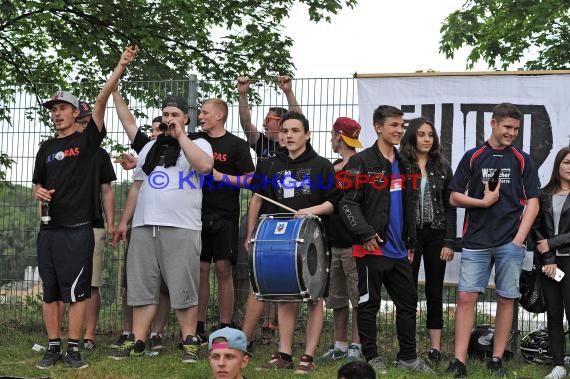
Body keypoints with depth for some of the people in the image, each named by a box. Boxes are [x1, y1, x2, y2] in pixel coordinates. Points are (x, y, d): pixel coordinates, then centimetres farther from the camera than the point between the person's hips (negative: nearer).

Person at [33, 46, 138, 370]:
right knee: (50, 290, 6)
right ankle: (54, 347, 12)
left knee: (77, 290, -4)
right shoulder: (47, 148, 16)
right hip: (50, 227, 5)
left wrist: (121, 67, -20)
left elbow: (102, 101, -9)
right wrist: (40, 192, -1)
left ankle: (74, 348, 1)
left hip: (78, 229, -5)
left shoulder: (88, 140, 2)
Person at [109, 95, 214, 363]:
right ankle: (137, 343, 9)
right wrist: (123, 221, 16)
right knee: (142, 288, 5)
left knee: (183, 289, -5)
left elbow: (205, 165, -18)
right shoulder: (150, 148, 22)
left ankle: (190, 342, 2)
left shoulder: (197, 144, 6)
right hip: (143, 227, 5)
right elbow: (136, 186, 23)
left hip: (181, 229, -5)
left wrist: (180, 136, -10)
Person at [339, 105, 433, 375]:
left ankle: (408, 357, 16)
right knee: (369, 303, 2)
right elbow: (349, 203, -13)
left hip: (398, 250, 7)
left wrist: (411, 242, 19)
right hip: (372, 248, -7)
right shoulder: (362, 162, -7)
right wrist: (365, 234, -20)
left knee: (408, 302, 8)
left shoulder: (402, 164, 16)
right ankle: (371, 357, 10)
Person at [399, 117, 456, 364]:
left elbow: (450, 207, 6)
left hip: (436, 235, 2)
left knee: (435, 291, 6)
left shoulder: (442, 168, 8)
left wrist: (449, 242, -2)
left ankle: (435, 348, 10)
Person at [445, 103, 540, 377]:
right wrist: (483, 202, -10)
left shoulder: (522, 161, 7)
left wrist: (519, 239, -6)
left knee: (506, 299, 3)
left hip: (510, 242, 0)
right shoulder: (473, 157, 7)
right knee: (466, 297, -6)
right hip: (476, 241, 0)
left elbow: (532, 202, 4)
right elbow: (455, 197, 6)